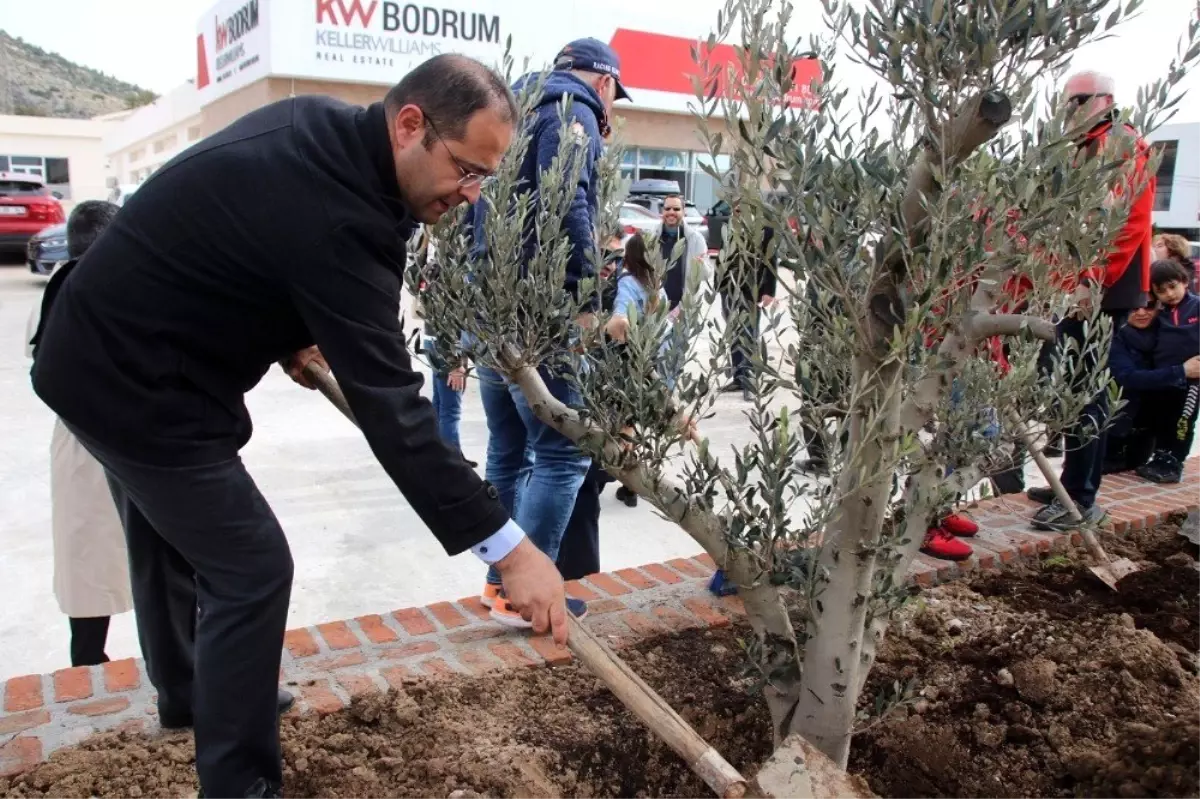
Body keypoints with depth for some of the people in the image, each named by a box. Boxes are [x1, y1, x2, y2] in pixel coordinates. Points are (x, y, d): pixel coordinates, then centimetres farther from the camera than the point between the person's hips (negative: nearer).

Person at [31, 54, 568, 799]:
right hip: (138, 381, -10)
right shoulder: (336, 217, -32)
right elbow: (389, 407, -35)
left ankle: (186, 692, 49)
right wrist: (508, 546, -33)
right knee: (252, 570, -5)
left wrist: (290, 337, 5)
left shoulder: (320, 126, -3)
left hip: (102, 350, 10)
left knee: (168, 535, 25)